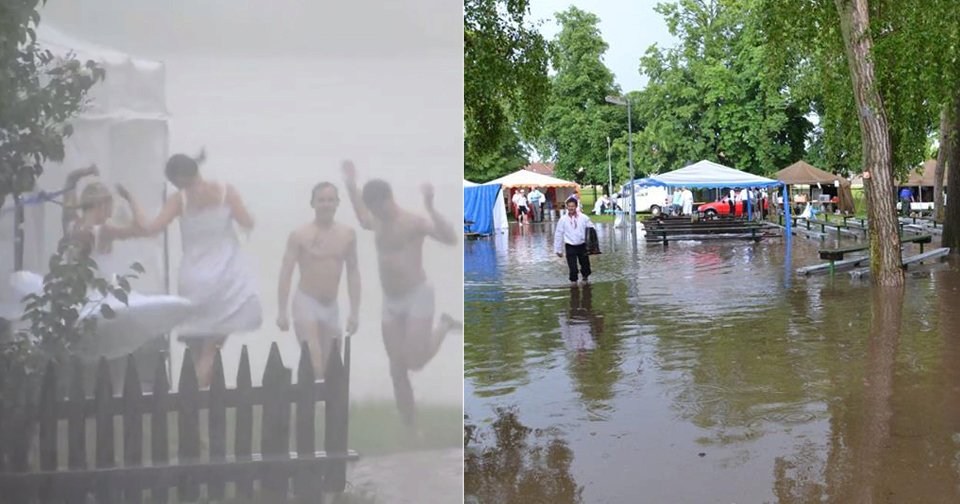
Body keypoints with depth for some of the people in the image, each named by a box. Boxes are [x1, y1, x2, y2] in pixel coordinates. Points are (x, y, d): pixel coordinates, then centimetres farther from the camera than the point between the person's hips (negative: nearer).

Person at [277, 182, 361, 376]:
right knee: (313, 367, -14)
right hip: (306, 302, -4)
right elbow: (286, 274, -7)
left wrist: (355, 311, 4)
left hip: (331, 306, 4)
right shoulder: (300, 236, -8)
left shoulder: (348, 234, 3)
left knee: (326, 366, 9)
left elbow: (353, 273, 8)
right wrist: (282, 311, -12)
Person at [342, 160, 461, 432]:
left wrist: (430, 207, -35)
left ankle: (443, 326, 11)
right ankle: (412, 430, 11)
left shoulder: (413, 221, -13)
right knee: (398, 371, 3)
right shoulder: (379, 224, 10)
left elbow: (451, 238, -26)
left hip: (417, 296, -7)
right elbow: (364, 219, 36)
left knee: (415, 362, -17)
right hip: (390, 302, 7)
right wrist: (351, 186, 33)